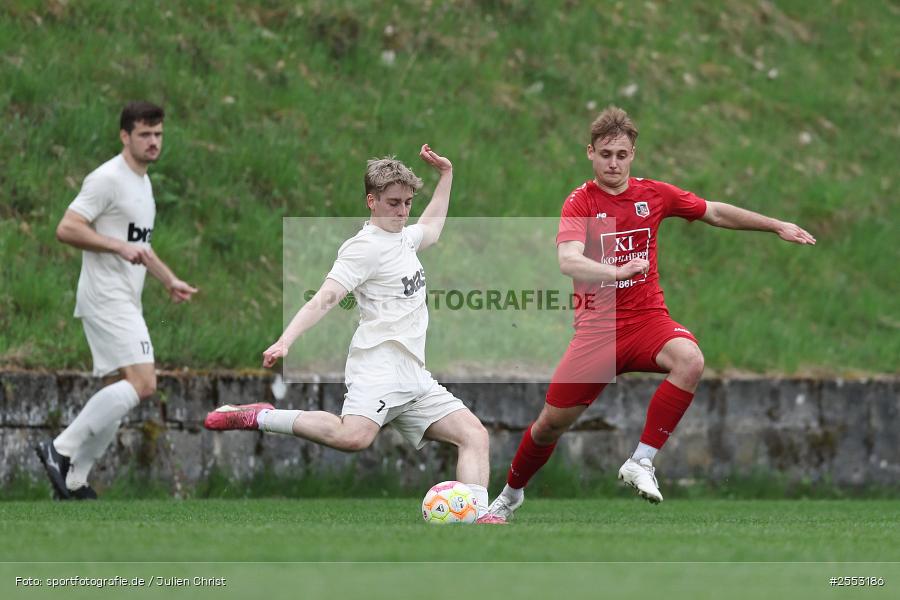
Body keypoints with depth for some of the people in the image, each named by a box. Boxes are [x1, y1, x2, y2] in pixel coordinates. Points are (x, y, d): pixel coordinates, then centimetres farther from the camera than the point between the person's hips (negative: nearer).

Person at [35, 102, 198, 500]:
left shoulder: (143, 182, 19)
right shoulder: (107, 179, -13)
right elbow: (67, 229, -20)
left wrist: (170, 280, 23)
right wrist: (120, 246, -25)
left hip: (125, 301, 10)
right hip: (106, 298, -10)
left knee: (125, 391, 8)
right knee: (143, 384, -19)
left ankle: (73, 482, 12)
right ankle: (61, 450, -15)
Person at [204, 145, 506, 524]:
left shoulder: (403, 238, 22)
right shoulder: (366, 246, -5)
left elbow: (431, 229, 49)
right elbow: (325, 298, -17)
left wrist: (445, 174, 44)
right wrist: (285, 341, -29)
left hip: (414, 376, 9)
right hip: (378, 366, -9)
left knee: (474, 434, -4)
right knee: (353, 437, -34)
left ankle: (477, 515, -17)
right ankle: (260, 417, -16)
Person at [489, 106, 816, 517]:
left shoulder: (653, 194, 3)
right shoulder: (580, 203, -9)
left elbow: (716, 213, 18)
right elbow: (568, 260, -27)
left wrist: (777, 227, 18)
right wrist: (616, 271, -44)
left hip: (647, 319, 2)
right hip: (597, 326, -2)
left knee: (690, 360, -31)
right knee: (553, 422, 0)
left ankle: (641, 463, -24)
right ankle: (511, 492, 30)